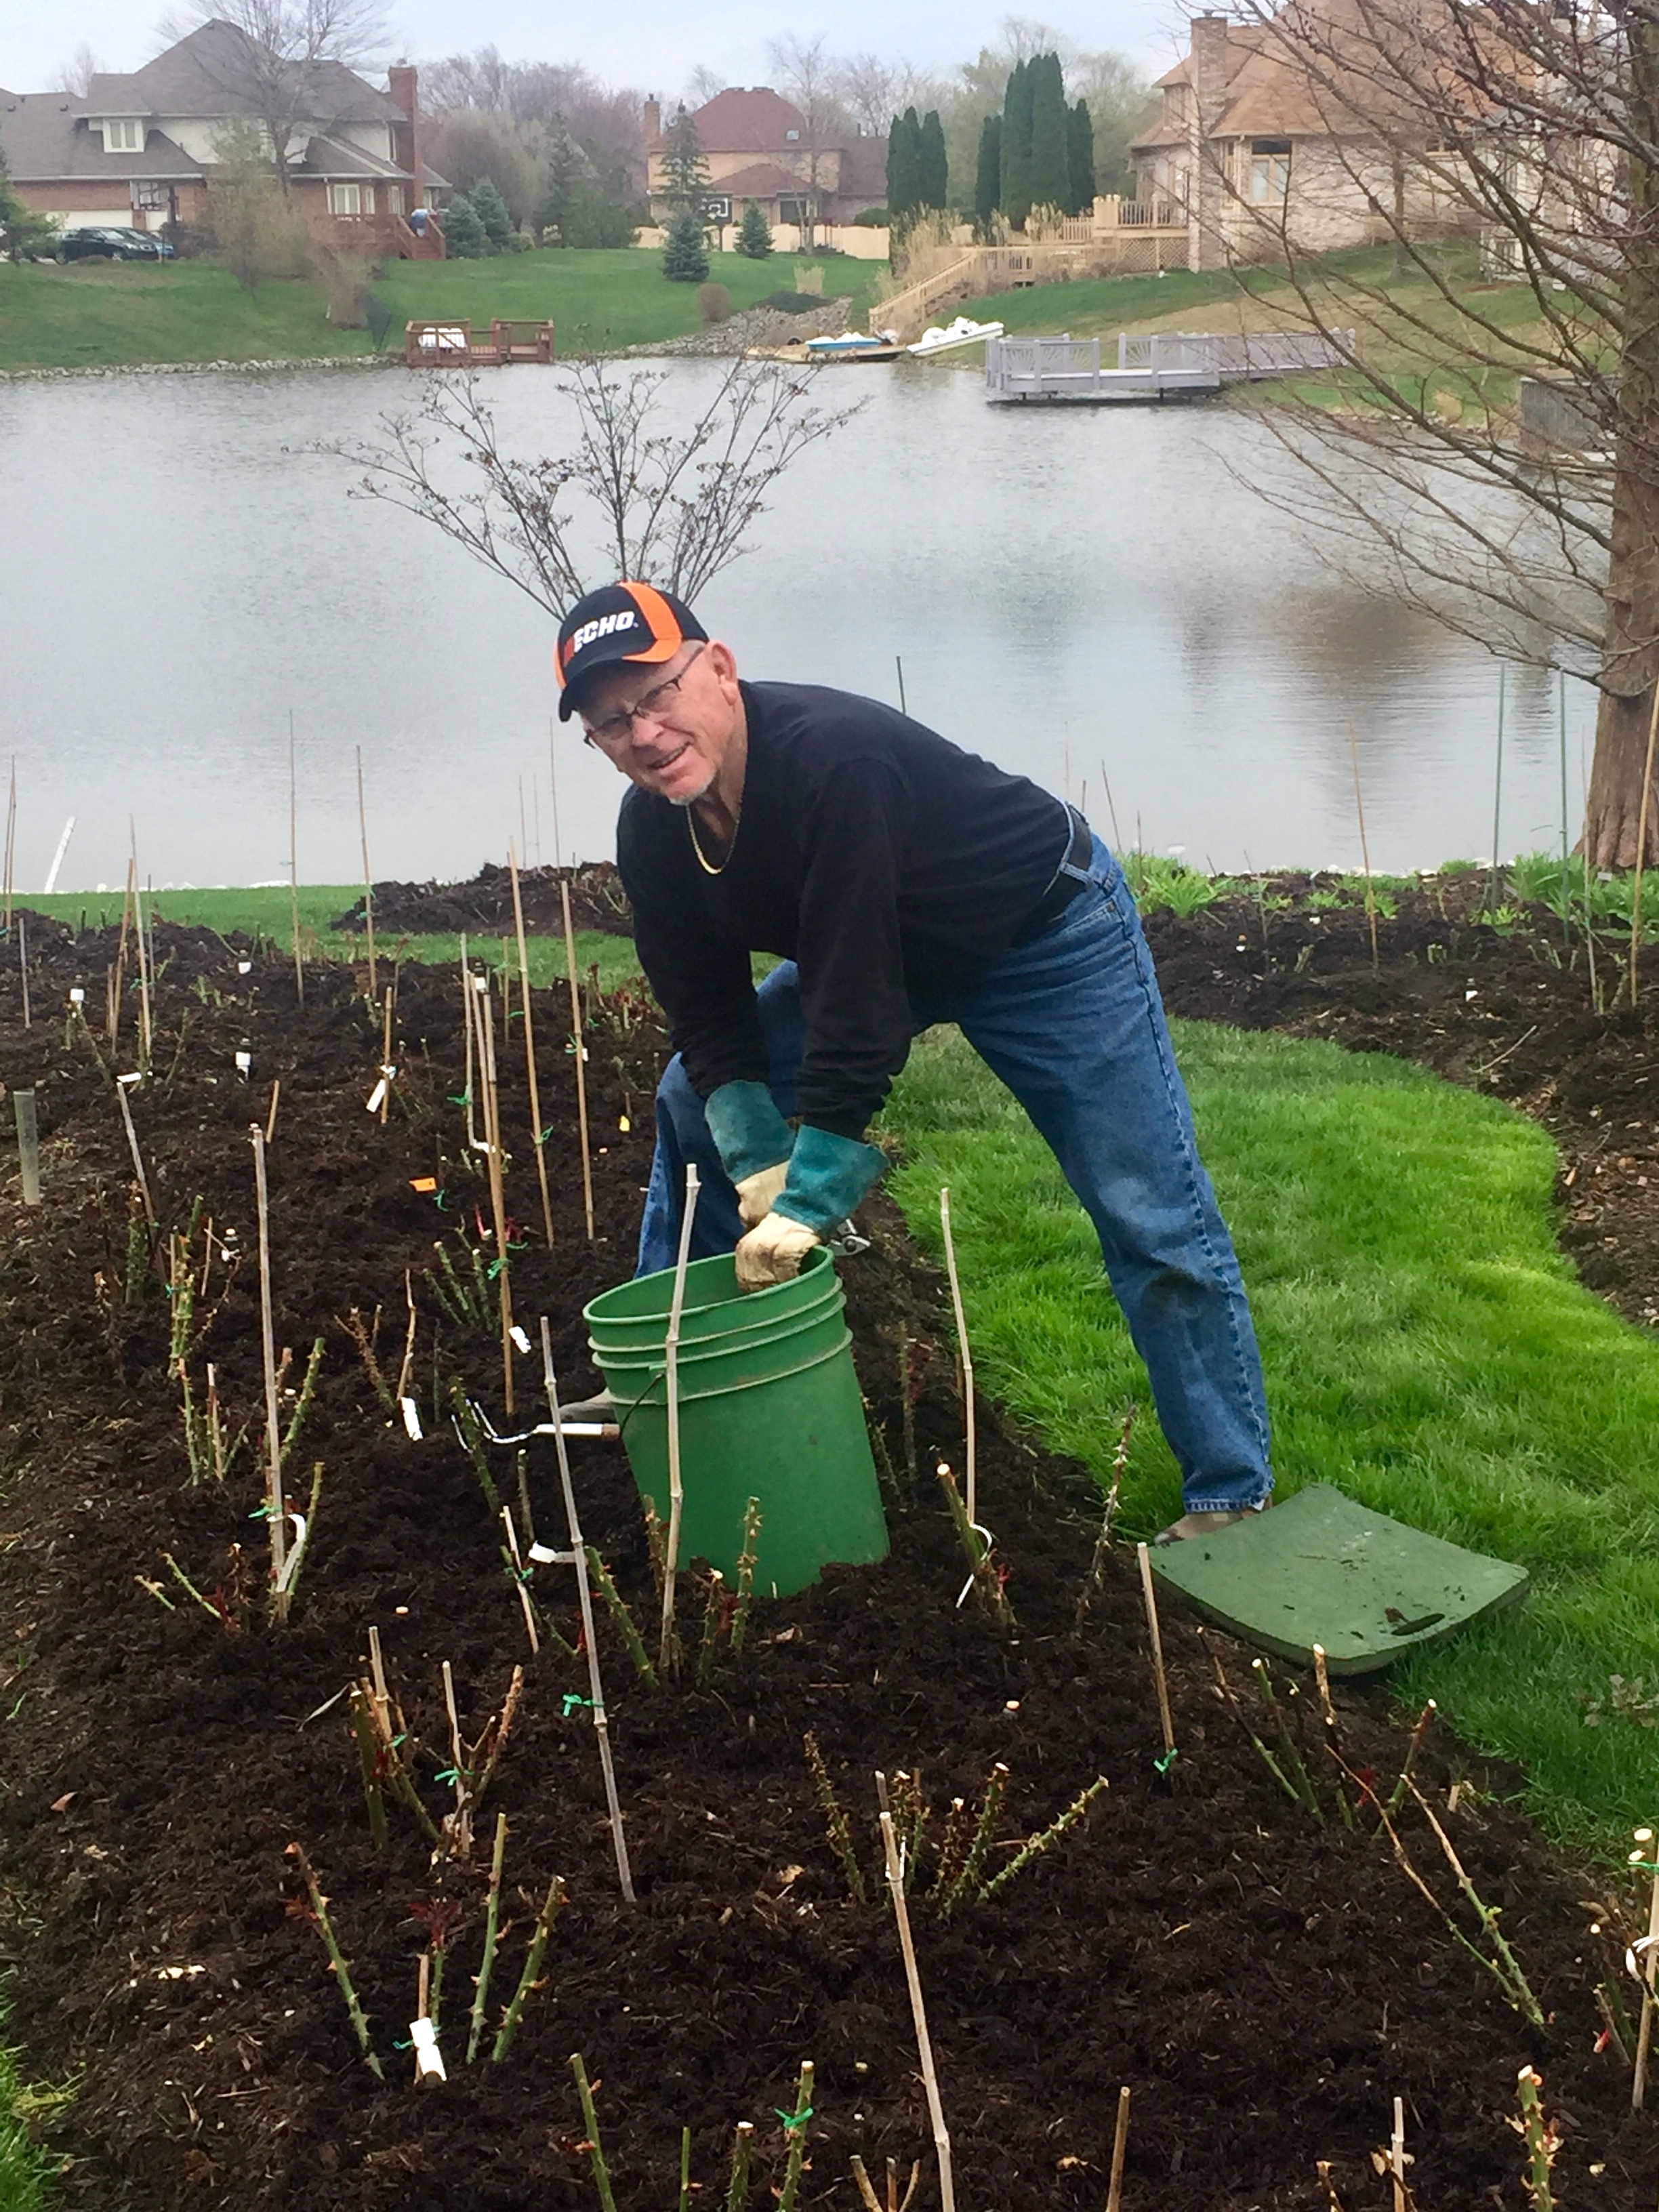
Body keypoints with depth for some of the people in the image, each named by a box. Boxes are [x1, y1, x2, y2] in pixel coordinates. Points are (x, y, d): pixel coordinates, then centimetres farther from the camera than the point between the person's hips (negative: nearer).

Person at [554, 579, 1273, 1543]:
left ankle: (1232, 1497, 1)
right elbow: (711, 1017, -6)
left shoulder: (835, 756, -38)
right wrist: (759, 1165, -20)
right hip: (891, 947, 8)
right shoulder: (652, 832, -13)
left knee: (1152, 1217, -12)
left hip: (1050, 934, -7)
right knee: (693, 1102, 4)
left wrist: (807, 1202, -35)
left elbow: (857, 1005, -38)